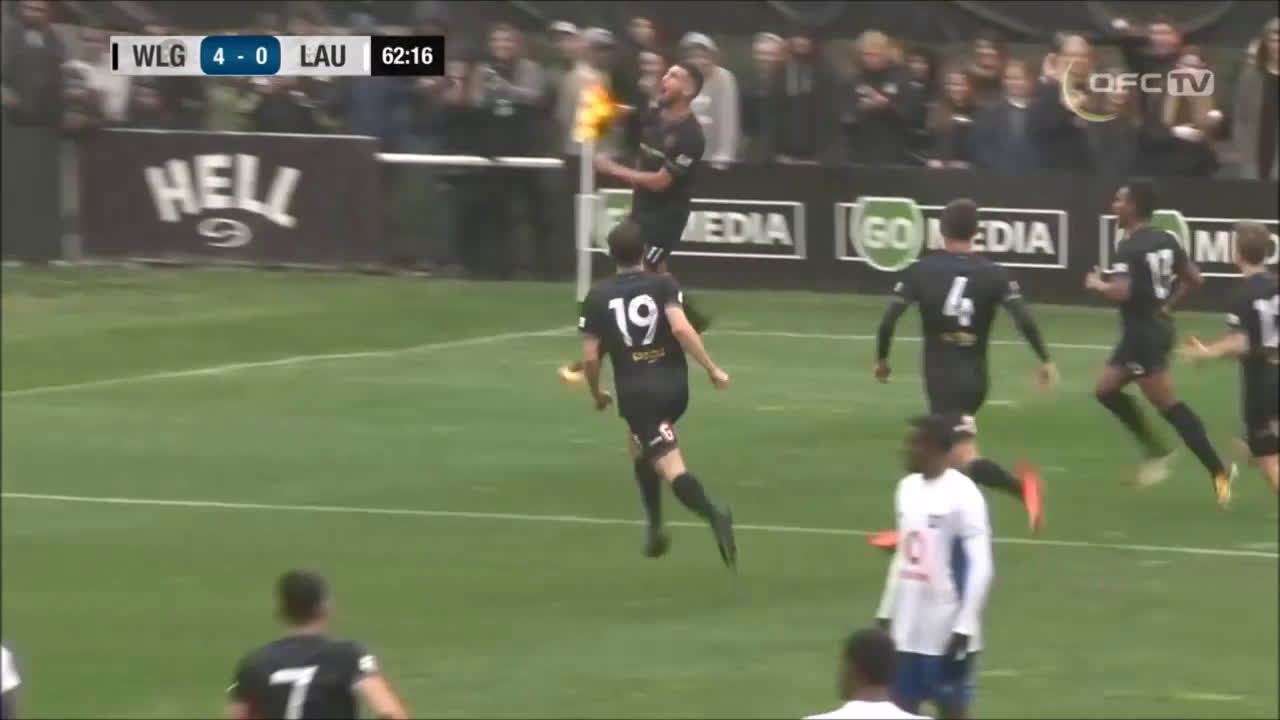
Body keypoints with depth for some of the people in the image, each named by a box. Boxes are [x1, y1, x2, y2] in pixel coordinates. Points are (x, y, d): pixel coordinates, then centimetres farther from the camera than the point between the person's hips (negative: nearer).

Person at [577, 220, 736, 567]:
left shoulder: (597, 298, 3)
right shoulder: (663, 285, 0)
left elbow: (590, 358, 3)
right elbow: (681, 328, -16)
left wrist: (597, 394, 21)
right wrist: (712, 369, -12)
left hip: (635, 392, -3)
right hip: (673, 385, 3)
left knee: (672, 470, -11)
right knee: (639, 447, 30)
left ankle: (713, 514, -40)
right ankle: (655, 529, 27)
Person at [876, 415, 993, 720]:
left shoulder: (962, 495, -14)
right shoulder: (908, 488, 10)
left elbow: (981, 567, -17)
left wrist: (964, 628, -20)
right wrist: (887, 612, 18)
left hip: (947, 633, -7)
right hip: (907, 631, 7)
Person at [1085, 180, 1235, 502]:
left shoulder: (1130, 248, -18)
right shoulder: (1165, 241, 8)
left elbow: (1121, 293, -28)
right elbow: (1193, 278, 13)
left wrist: (1097, 284, -9)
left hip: (1143, 333, -9)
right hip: (1159, 325, 9)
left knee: (1168, 405, -5)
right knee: (1107, 389, 18)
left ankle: (1218, 471, -6)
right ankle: (1155, 450, 17)